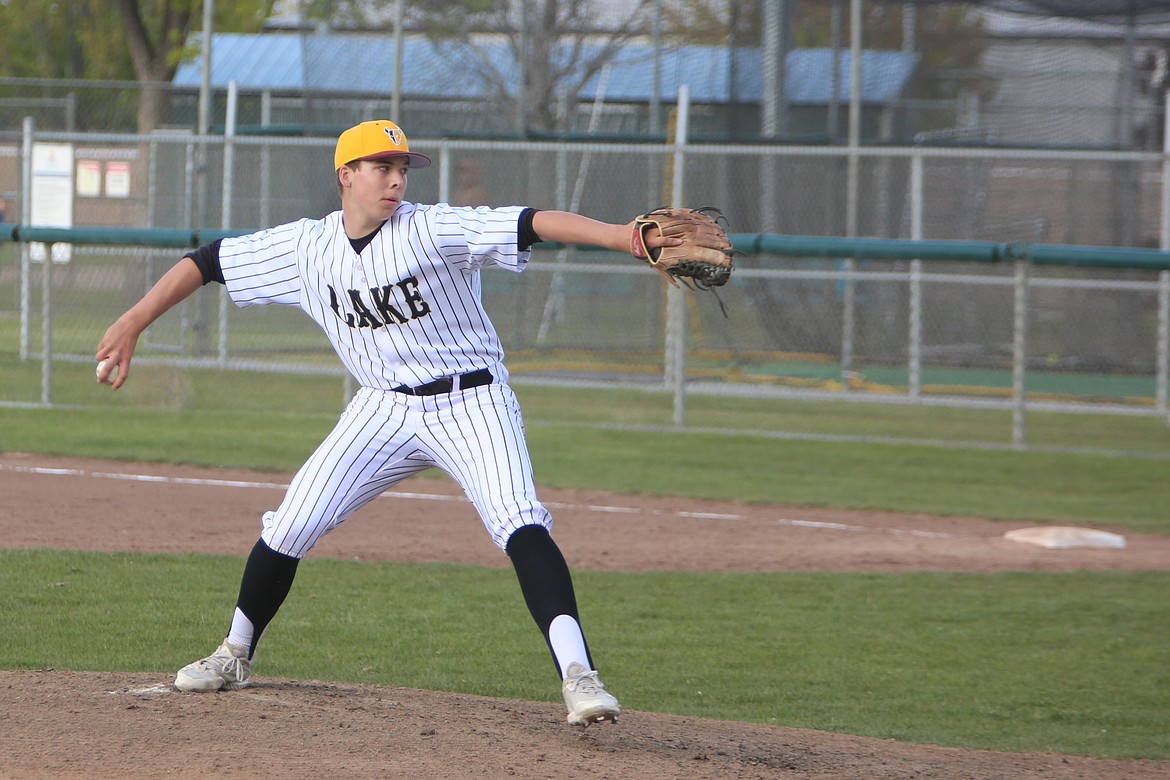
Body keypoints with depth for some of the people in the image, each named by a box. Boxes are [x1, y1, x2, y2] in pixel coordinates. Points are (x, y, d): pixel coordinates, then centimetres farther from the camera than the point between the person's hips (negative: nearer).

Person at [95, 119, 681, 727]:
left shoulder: (432, 230, -19)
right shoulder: (306, 248, -4)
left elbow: (534, 223, -30)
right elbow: (205, 263, 4)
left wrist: (629, 238, -43)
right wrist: (131, 325, -1)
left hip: (471, 403, -4)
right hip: (385, 407, 4)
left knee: (521, 526, -25)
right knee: (289, 527, 0)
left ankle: (577, 676, -30)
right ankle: (235, 657, 22)